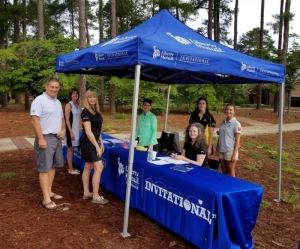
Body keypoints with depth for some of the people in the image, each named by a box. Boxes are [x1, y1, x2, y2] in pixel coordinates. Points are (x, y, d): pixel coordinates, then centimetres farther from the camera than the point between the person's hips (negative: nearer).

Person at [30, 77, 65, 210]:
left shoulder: (58, 102, 14)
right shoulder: (39, 100, -12)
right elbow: (34, 120, -18)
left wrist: (63, 130, 4)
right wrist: (41, 139, -23)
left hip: (57, 138, 9)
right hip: (45, 138, -9)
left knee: (52, 166, 15)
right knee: (44, 168, -5)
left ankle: (49, 191, 27)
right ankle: (46, 198, -2)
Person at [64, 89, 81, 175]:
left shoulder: (77, 105, 11)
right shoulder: (68, 105, -12)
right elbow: (67, 120, -16)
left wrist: (76, 130, 14)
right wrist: (71, 132, -19)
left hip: (76, 129, 8)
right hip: (71, 129, -8)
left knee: (72, 149, 13)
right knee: (70, 149, 0)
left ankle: (72, 168, 21)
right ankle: (70, 169, 7)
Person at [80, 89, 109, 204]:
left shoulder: (95, 111, 11)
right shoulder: (86, 112, -16)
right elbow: (88, 132, -20)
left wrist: (101, 143, 15)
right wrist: (97, 146, -19)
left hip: (92, 142, 9)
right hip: (88, 142, -9)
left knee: (88, 167, 13)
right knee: (99, 167, -9)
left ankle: (86, 193, 22)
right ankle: (96, 196, -2)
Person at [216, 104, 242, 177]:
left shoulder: (236, 124, -9)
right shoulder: (223, 122, 8)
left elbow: (237, 140, -10)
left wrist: (234, 154, -14)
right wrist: (217, 148, 11)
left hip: (230, 151, -5)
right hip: (221, 151, 5)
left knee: (231, 172, 5)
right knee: (224, 172, 14)